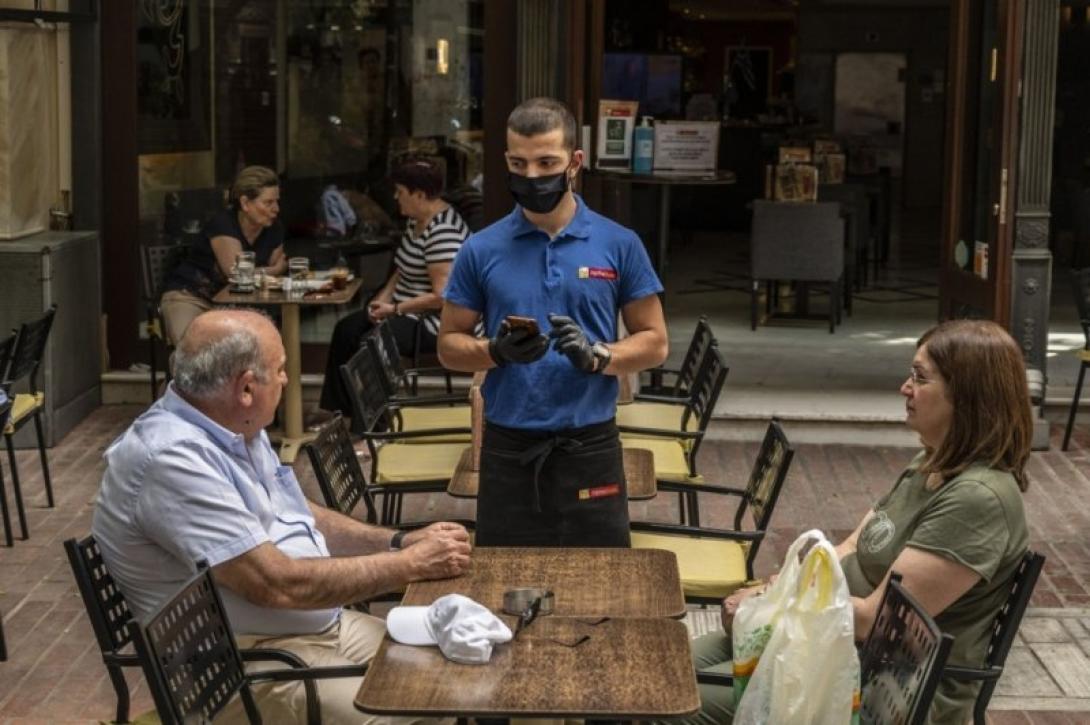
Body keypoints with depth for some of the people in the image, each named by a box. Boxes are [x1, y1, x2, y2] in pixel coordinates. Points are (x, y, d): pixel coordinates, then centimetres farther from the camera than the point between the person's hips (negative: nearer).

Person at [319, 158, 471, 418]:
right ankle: (335, 413, 3)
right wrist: (384, 296, 2)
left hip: (431, 323, -11)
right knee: (346, 329, 1)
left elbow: (441, 297, -27)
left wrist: (395, 309, -18)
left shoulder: (442, 231, -23)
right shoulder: (416, 222, 10)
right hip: (408, 312, 11)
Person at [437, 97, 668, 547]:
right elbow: (449, 345, 7)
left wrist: (597, 356, -15)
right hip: (508, 450, 1)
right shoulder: (481, 250, 3)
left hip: (590, 447, 0)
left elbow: (654, 342, 4)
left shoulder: (619, 245, 1)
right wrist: (496, 352, -14)